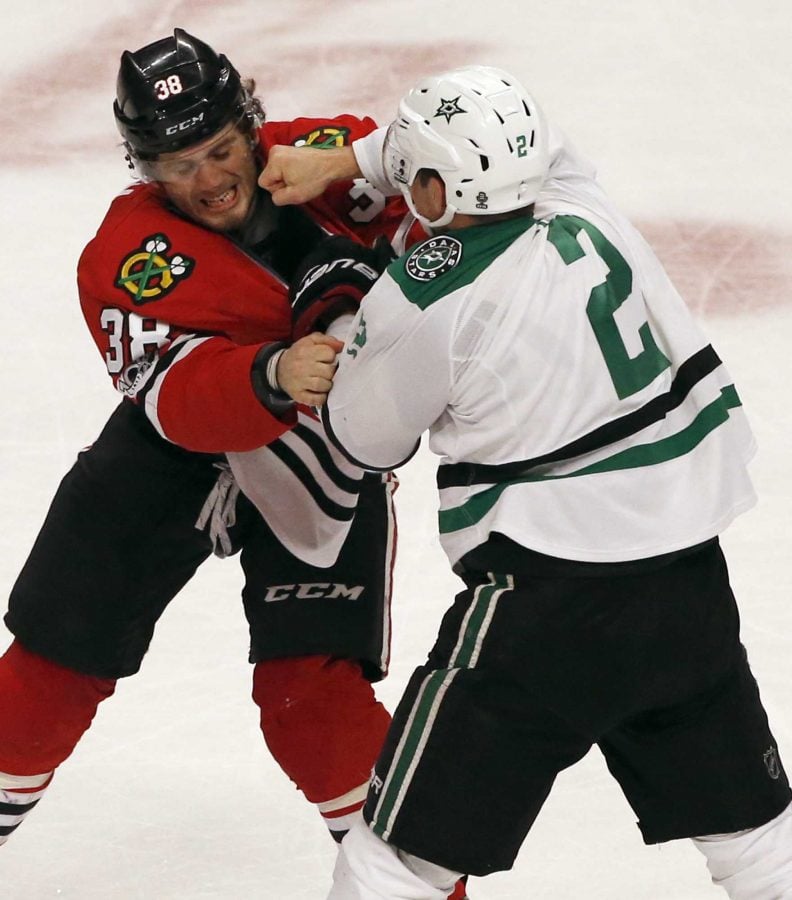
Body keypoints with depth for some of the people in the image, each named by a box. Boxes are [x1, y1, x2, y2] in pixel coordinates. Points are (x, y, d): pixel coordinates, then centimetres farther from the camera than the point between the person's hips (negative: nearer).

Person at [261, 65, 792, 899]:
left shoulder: (423, 299, -14)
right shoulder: (585, 207, 2)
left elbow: (366, 439, 3)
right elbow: (498, 135, 23)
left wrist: (342, 324, 21)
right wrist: (341, 162, 21)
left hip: (552, 595, -6)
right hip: (687, 574, 6)